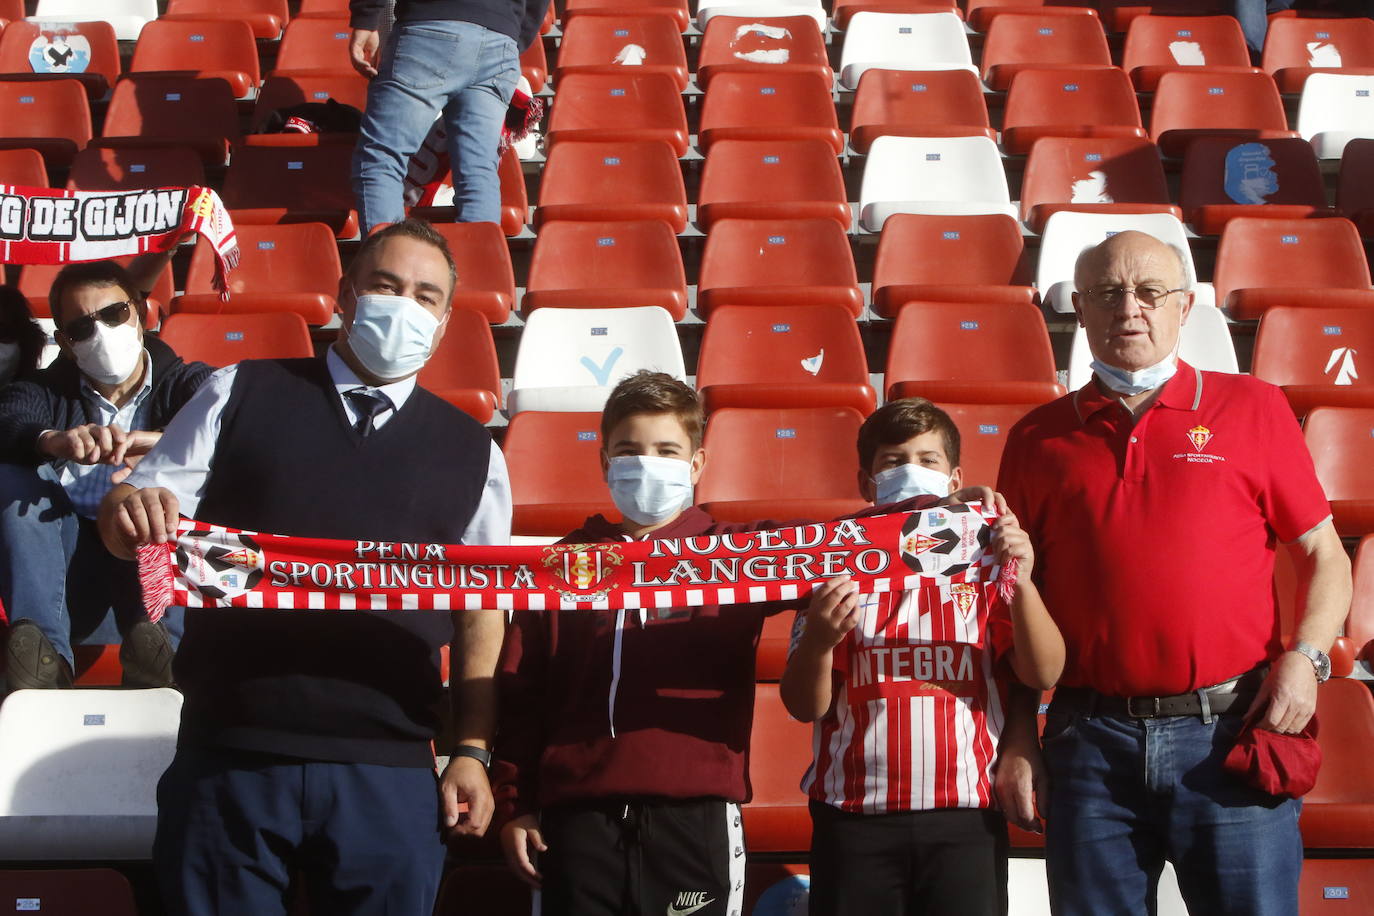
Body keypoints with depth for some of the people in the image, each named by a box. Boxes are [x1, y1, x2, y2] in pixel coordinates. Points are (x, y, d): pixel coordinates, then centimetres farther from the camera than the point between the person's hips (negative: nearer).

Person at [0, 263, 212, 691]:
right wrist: (53, 440, -35)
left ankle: (156, 637, -44)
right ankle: (46, 652, -36)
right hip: (66, 578, 2)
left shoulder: (186, 383, 12)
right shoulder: (47, 391, 15)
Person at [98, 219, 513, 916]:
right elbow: (137, 527, 7)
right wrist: (128, 511, -17)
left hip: (387, 777, 1)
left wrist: (472, 753, 3)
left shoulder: (471, 453, 12)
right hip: (228, 756, 0)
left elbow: (481, 615, 11)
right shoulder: (239, 395, 9)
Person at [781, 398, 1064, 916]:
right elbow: (804, 706, 1)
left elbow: (1044, 674, -2)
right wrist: (818, 640, -19)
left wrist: (1022, 583, -16)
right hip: (855, 817, 0)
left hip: (964, 816, 0)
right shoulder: (838, 567, 7)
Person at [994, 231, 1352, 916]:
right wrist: (1016, 737, 5)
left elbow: (1324, 557, 8)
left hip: (1232, 731, -1)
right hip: (1091, 743, 1)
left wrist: (1306, 656, -9)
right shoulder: (1040, 440, 10)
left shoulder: (1252, 409, 6)